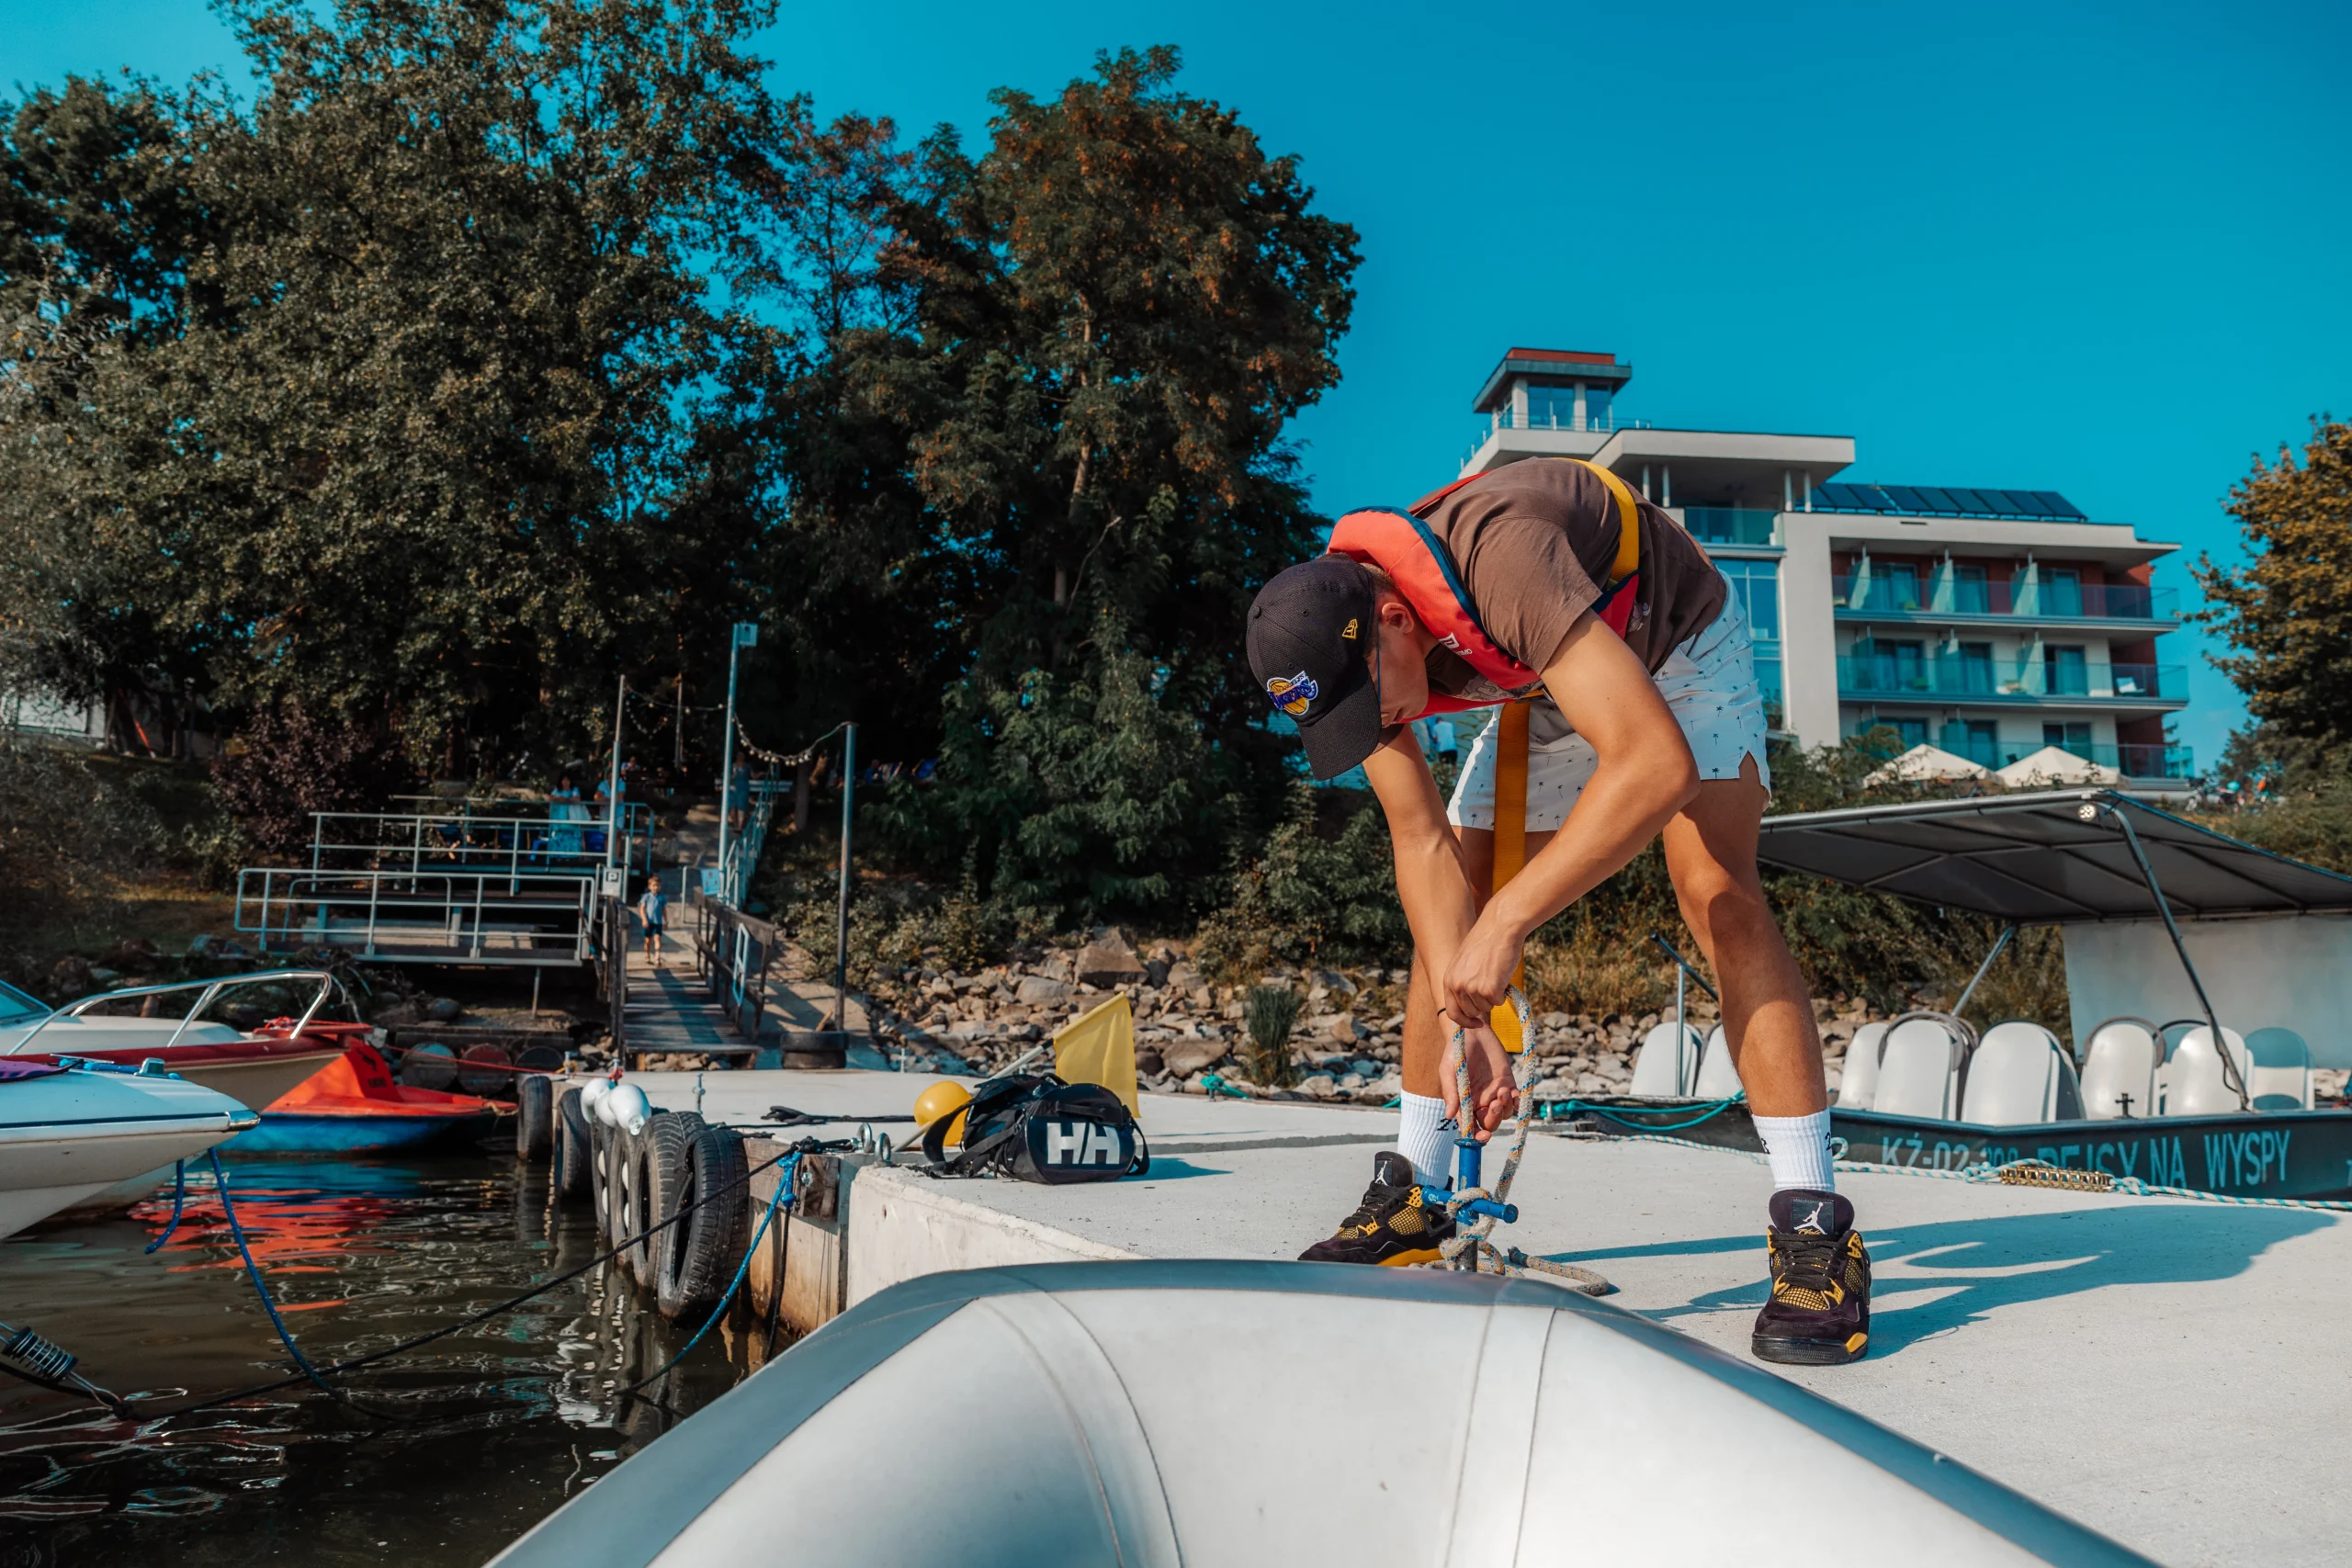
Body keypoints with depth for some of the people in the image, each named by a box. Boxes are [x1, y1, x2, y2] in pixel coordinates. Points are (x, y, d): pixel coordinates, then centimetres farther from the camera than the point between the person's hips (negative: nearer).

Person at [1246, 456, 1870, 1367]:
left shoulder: (1498, 554, -44)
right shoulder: (1336, 643, -22)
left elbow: (1657, 762, -49)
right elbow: (1421, 841, -16)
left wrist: (1505, 922, -48)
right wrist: (1462, 1018, -24)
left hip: (1676, 644, -5)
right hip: (1546, 685, 6)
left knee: (1716, 893, -25)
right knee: (1445, 915, -2)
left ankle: (1815, 1232, -18)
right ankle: (1414, 1198, 11)